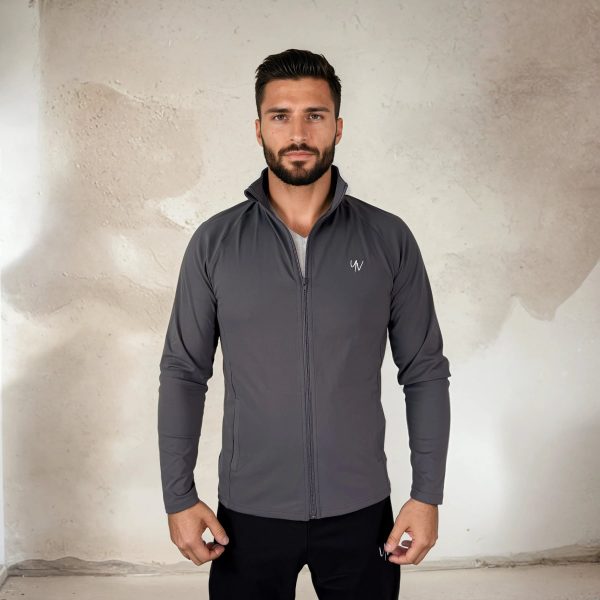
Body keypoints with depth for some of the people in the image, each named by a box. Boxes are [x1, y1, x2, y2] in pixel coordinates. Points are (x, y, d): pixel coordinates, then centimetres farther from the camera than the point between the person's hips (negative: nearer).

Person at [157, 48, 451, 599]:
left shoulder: (389, 239, -4)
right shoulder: (214, 242, -4)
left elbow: (426, 373, -1)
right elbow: (183, 374, 0)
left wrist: (427, 494, -4)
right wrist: (179, 496, -3)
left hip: (360, 511, 0)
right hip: (248, 512, 0)